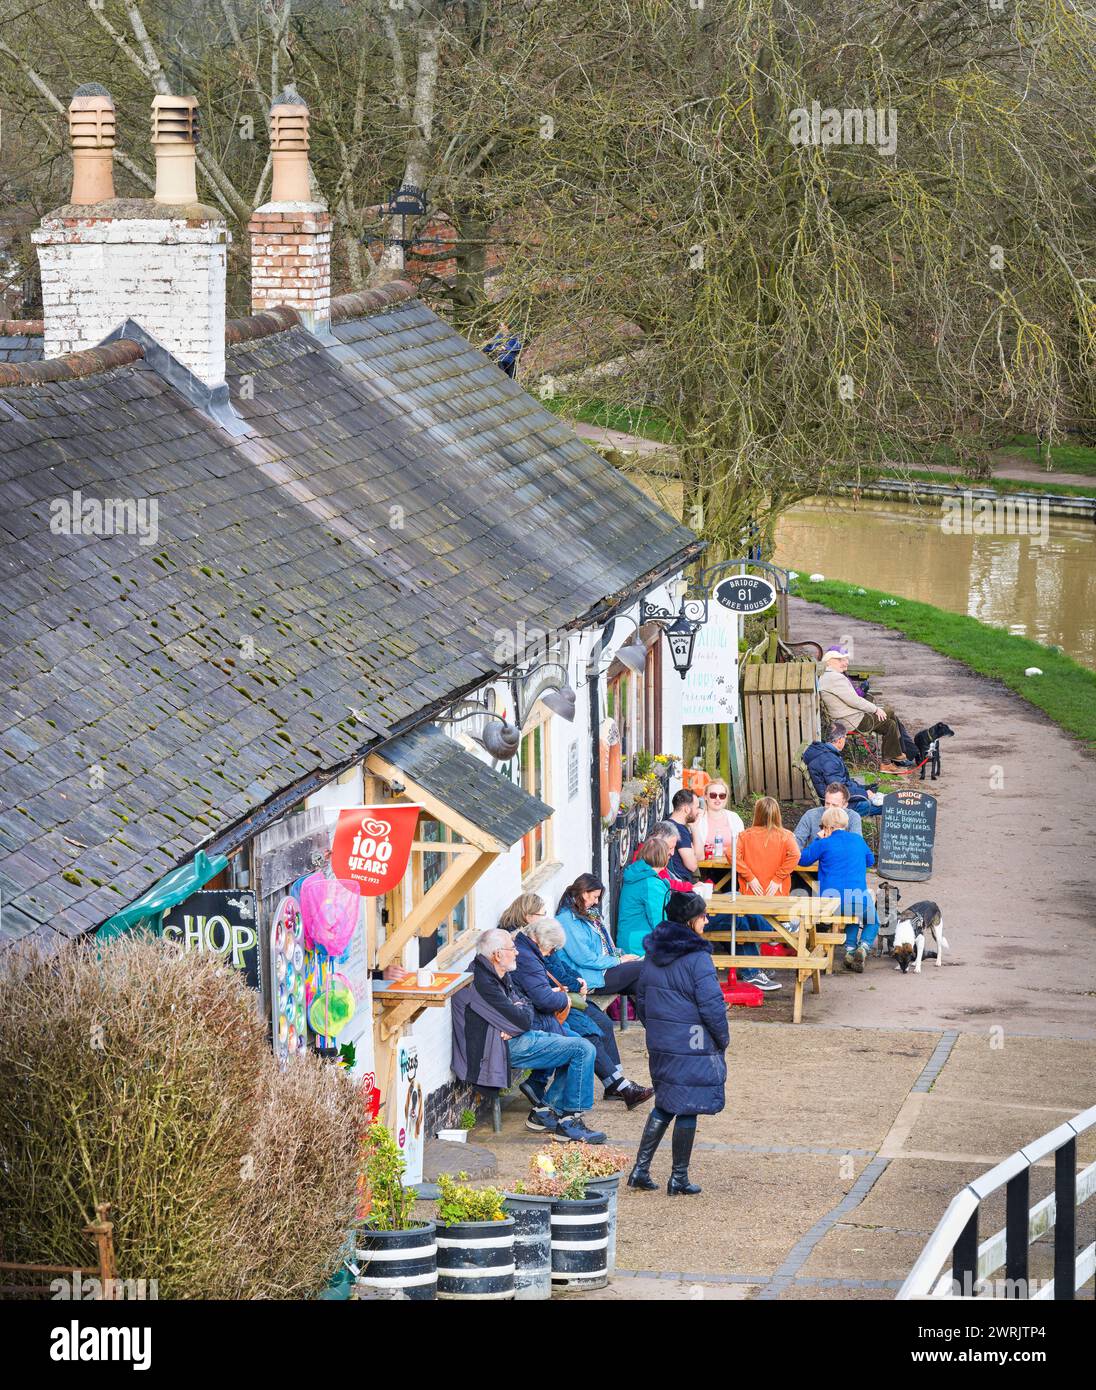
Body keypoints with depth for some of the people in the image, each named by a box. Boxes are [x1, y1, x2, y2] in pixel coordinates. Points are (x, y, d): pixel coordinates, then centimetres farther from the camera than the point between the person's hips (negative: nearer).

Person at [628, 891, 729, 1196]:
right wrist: (722, 1040, -2)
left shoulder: (653, 954, 6)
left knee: (663, 1106, 18)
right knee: (687, 1111, 3)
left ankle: (640, 1169, 13)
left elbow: (641, 999, 14)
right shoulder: (697, 957, -18)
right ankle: (679, 1179, 10)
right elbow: (712, 1007, -16)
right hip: (693, 1046, -7)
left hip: (659, 1045, 7)